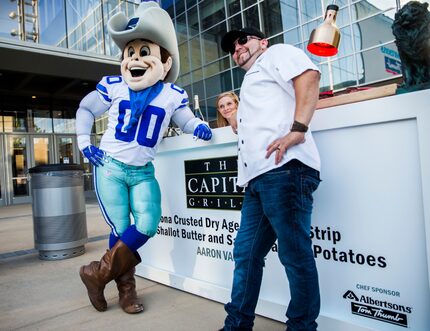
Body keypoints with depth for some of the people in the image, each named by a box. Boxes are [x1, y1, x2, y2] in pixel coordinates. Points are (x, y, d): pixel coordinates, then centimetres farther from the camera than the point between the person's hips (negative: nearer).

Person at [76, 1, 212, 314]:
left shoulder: (173, 95, -3)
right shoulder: (113, 86, -3)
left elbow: (185, 119, 13)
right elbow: (85, 109, 12)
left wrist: (199, 126, -10)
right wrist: (84, 143, 3)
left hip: (143, 172, 2)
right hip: (109, 167, -1)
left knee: (147, 225, -11)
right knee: (120, 229, -3)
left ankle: (98, 273, 10)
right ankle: (126, 289, 19)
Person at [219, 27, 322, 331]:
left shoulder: (276, 53, 13)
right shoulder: (251, 81, 37)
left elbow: (309, 76, -9)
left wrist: (297, 130, -19)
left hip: (283, 169, -9)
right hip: (258, 178, 10)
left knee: (295, 254, -4)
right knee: (246, 252, 11)